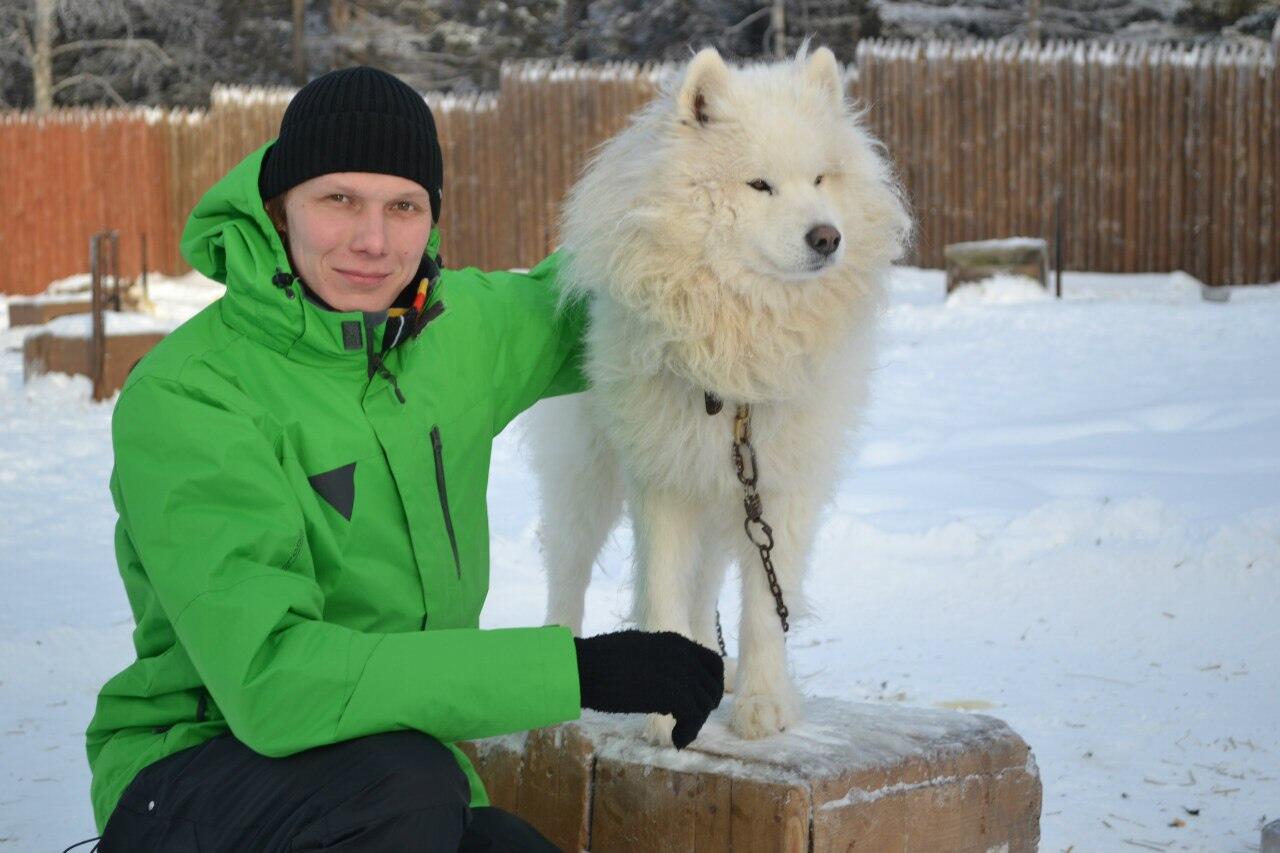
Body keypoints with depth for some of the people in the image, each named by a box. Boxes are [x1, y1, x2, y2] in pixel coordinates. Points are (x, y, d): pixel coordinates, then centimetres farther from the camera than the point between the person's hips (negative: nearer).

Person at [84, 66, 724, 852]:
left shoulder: (453, 326, 1)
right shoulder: (184, 396, -19)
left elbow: (567, 305, 25)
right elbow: (270, 678, -31)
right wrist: (577, 669, -33)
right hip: (188, 786, -6)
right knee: (404, 780, -36)